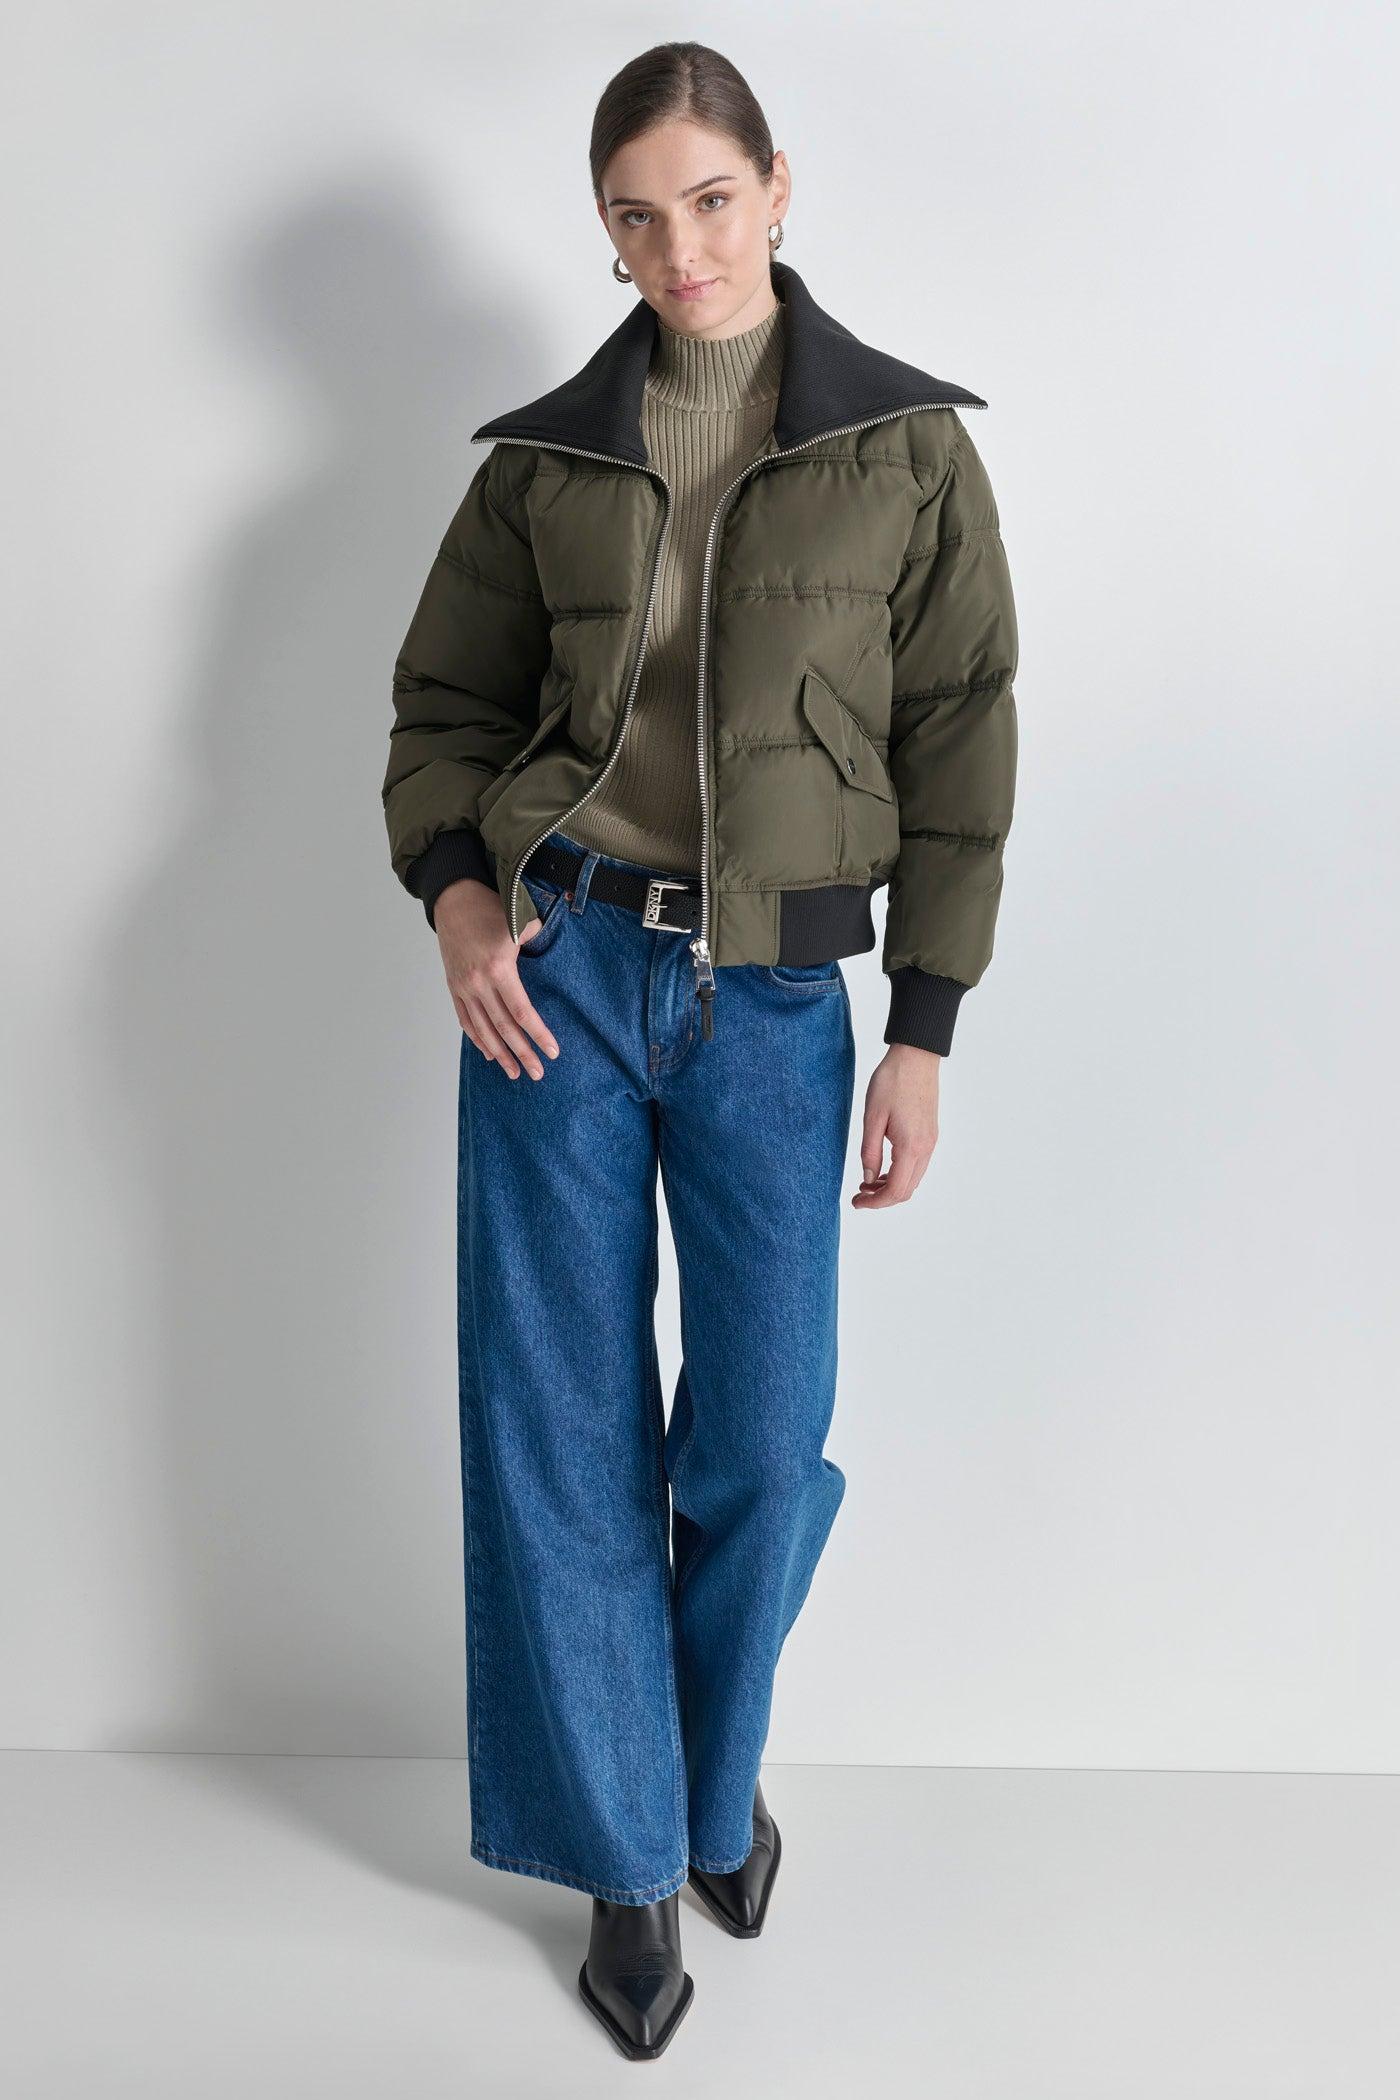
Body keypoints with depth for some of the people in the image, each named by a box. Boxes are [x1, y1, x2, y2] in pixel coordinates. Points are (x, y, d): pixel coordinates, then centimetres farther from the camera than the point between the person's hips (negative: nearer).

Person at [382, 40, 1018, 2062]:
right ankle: (629, 1848, 25)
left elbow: (959, 745, 1)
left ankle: (719, 1771, 35)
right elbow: (442, 702, 12)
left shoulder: (907, 448, 2)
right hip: (555, 964, 1)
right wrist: (452, 890, -7)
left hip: (777, 996, -1)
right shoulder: (545, 454, 6)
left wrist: (923, 1034, -2)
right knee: (559, 1427, 5)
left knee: (767, 1439, 3)